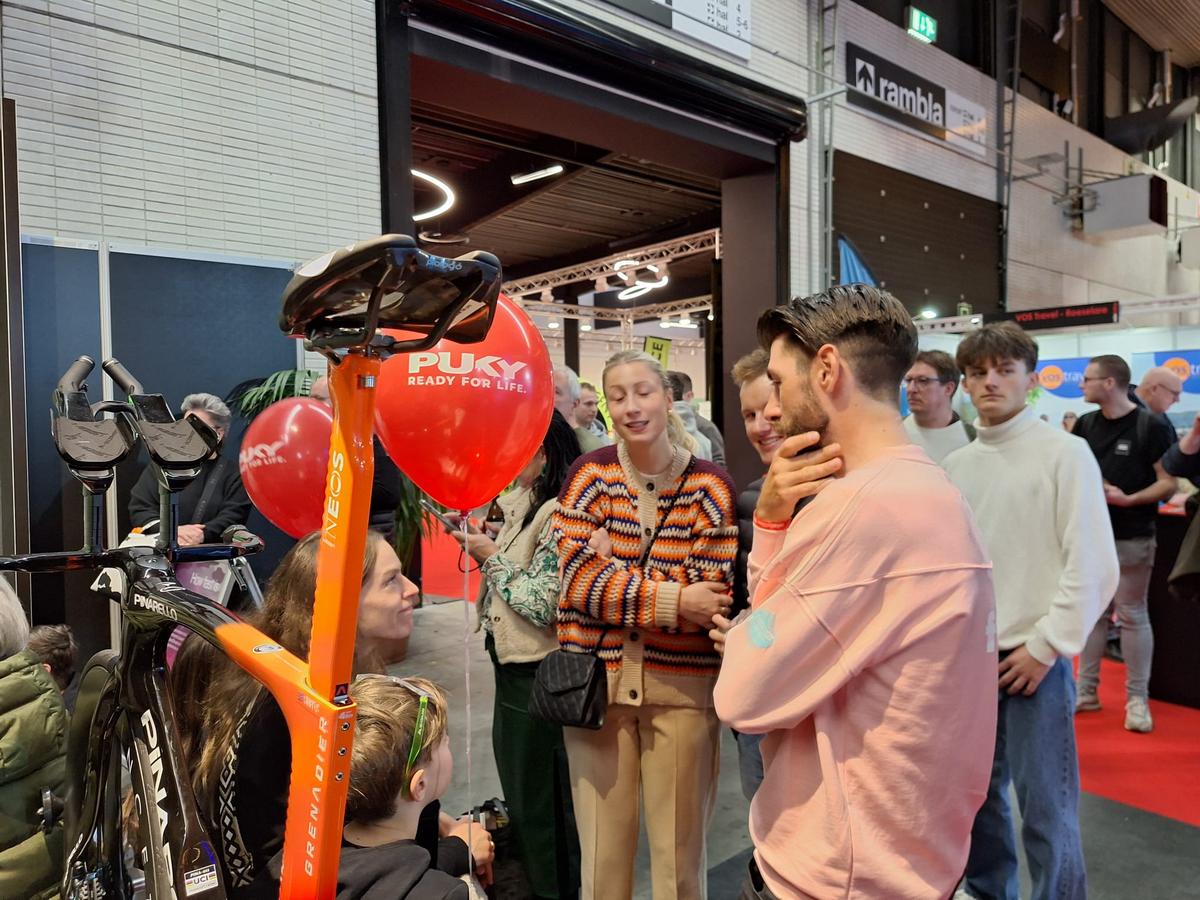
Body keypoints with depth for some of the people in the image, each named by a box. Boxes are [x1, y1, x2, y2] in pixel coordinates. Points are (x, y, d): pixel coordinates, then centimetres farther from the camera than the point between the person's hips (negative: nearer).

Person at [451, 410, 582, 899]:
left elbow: (543, 604, -27)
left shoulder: (560, 514, -24)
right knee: (516, 779, 26)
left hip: (537, 674, -10)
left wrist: (493, 557, -17)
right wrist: (478, 543, 0)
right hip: (511, 663, 10)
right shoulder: (520, 502, 4)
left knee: (540, 796, 9)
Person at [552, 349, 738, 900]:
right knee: (601, 849, 14)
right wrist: (674, 598, -19)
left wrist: (615, 567, -15)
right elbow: (577, 580, -11)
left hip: (683, 684, 0)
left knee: (680, 849, 13)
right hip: (596, 678, 1)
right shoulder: (589, 474, -1)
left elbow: (712, 598, -9)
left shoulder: (710, 487, -4)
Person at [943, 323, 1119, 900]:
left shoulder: (1065, 453, -8)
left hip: (1034, 657, -5)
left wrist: (1046, 645, -12)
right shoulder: (957, 465, 6)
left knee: (1045, 811, 1)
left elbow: (1093, 565, -12)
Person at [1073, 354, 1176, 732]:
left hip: (1131, 539, -5)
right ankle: (1086, 691, 21)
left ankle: (1137, 698, 15)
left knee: (1133, 615, 4)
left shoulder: (1152, 426, -9)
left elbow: (1169, 482, -11)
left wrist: (1129, 499, -24)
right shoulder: (1085, 424, 7)